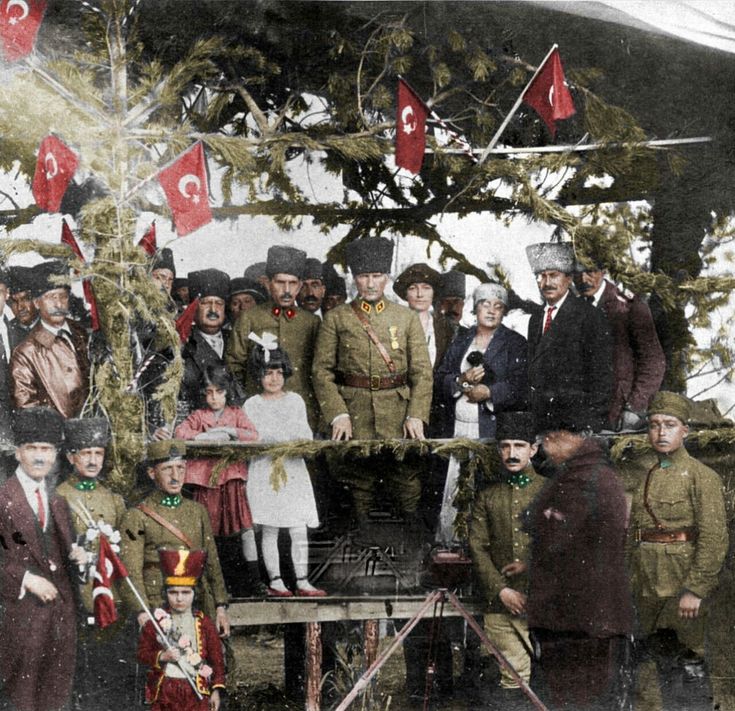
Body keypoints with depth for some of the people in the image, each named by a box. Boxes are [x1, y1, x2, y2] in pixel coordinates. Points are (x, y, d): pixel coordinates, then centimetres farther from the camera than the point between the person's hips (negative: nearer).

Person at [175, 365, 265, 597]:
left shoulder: (236, 413, 11)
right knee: (209, 531, 1)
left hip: (232, 476, 0)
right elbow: (180, 433, -6)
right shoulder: (199, 416, 10)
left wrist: (229, 431, -13)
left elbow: (254, 435, -3)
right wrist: (208, 436, -14)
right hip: (206, 479, 0)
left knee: (245, 526, -6)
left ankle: (253, 578, -2)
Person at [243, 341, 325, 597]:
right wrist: (285, 441, -17)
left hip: (294, 470, 3)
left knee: (300, 530, -2)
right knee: (270, 530, -1)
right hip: (265, 471, -3)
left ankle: (302, 581, 1)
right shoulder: (252, 405, 4)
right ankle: (275, 581, 5)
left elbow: (306, 435, 13)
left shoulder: (295, 400, 14)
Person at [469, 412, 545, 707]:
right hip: (500, 605, 1)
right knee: (513, 678, 0)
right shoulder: (486, 496, 12)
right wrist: (502, 590, -5)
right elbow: (477, 547, 6)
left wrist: (533, 564, -9)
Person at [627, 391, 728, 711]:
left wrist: (695, 589, -18)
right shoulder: (642, 475, 10)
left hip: (682, 581, -6)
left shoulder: (702, 476, -7)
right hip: (646, 585, 6)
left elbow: (714, 539, -13)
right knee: (649, 660, 12)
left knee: (686, 660, 0)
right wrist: (629, 576, 11)